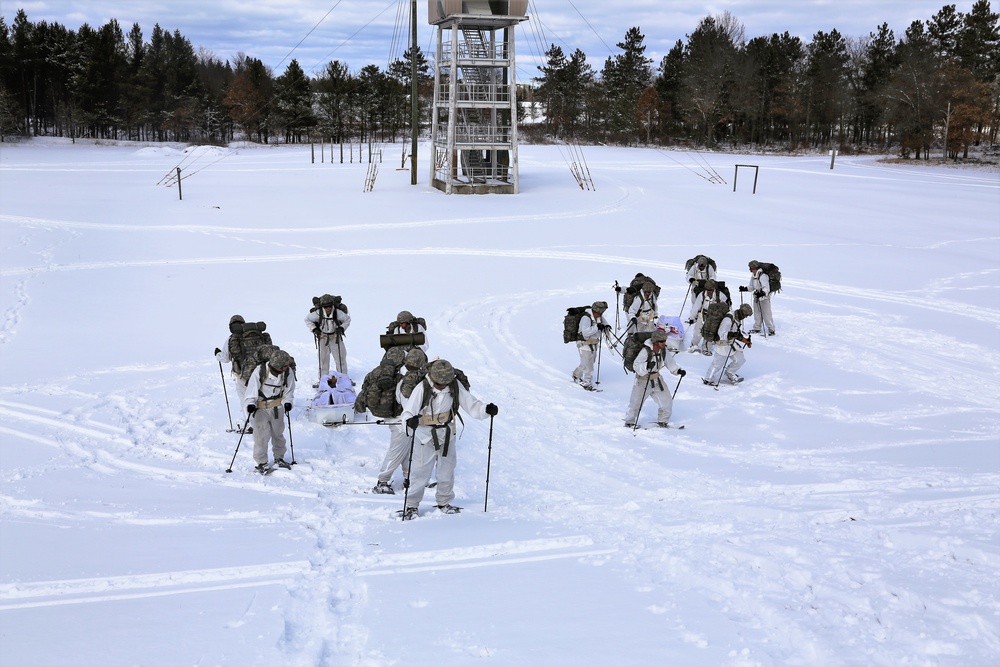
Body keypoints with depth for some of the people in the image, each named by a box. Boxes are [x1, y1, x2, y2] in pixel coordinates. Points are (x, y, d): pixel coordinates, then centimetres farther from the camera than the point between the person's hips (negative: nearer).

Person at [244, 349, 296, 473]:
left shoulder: (288, 372, -12)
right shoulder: (260, 371, -23)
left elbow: (289, 389, 3)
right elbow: (252, 388, -15)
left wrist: (287, 402, -8)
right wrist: (251, 404, -24)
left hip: (278, 407, 3)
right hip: (261, 408, -3)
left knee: (278, 433, 16)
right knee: (261, 435, -6)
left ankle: (279, 458, 34)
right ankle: (261, 462, 7)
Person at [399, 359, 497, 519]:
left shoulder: (455, 386, -10)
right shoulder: (422, 388, -21)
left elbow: (471, 404, -6)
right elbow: (408, 411, -24)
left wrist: (486, 409, -24)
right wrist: (410, 420, -46)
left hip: (446, 434, 4)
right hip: (425, 435, -4)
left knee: (447, 469, 14)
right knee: (420, 472, -2)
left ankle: (444, 502, 33)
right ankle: (411, 505, 16)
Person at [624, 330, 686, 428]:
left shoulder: (663, 350, -6)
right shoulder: (645, 351, -27)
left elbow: (669, 362, 10)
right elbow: (636, 366, -29)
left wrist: (678, 370, -2)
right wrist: (647, 366, -46)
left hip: (656, 379, 6)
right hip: (643, 380, -6)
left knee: (667, 401, 7)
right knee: (636, 402, 3)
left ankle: (662, 421, 28)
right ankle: (629, 422, 25)